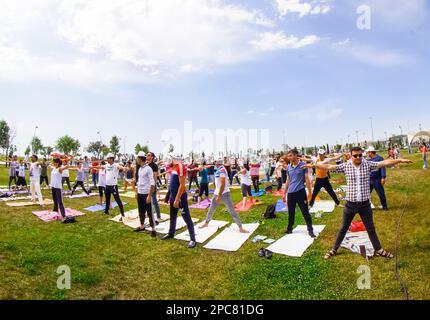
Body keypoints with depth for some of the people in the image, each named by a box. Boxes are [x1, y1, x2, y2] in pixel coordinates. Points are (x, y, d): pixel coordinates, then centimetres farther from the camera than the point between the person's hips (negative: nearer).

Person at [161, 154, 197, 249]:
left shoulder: (180, 167, -18)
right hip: (173, 196, 10)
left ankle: (193, 240, 5)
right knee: (172, 217, 23)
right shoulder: (174, 168, 11)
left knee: (187, 218, -2)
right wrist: (171, 197, 21)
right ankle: (171, 234, 42)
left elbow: (182, 185, -22)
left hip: (180, 197, -9)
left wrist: (177, 199, -23)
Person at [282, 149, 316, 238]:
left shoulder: (303, 165, -6)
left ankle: (310, 230, 12)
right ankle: (289, 229, 27)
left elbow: (307, 179, -4)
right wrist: (284, 193, 14)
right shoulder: (288, 167, 7)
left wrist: (309, 192, -7)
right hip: (290, 193, 4)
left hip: (300, 192, -4)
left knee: (305, 212, 2)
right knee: (291, 213, 14)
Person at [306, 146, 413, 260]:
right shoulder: (345, 166, -8)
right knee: (344, 228, 13)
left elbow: (384, 163, -13)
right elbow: (328, 166, -10)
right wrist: (313, 165, -15)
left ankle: (378, 250, 37)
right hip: (350, 204, -1)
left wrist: (400, 160, -25)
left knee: (371, 228, 18)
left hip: (365, 204, 1)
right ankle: (334, 249, 26)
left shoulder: (368, 164, -6)